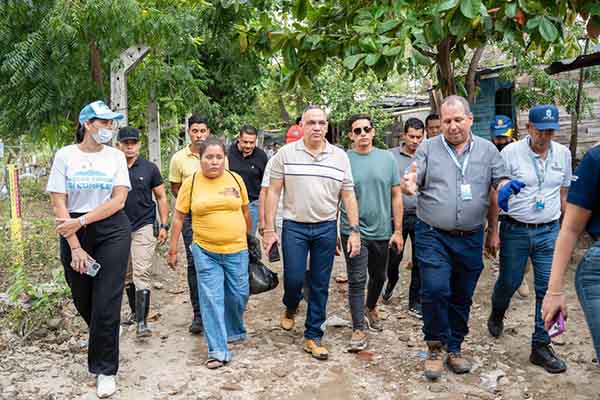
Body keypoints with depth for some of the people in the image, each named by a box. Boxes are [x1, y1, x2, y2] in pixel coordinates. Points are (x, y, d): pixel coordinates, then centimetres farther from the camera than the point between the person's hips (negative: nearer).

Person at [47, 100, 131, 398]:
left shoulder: (116, 156, 1)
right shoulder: (65, 155, -1)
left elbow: (118, 200, -7)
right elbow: (59, 204, -5)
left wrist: (81, 220, -16)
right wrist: (75, 246, -10)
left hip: (111, 231, -1)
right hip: (74, 233, 1)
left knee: (106, 303, -4)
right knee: (83, 300, 13)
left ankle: (104, 369, 10)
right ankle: (101, 339, 45)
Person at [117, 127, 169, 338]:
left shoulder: (149, 168, 0)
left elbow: (161, 197, 5)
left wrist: (164, 225, 0)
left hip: (143, 227, -3)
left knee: (141, 274, -11)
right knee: (126, 275, 13)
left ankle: (142, 321, -11)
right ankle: (135, 312, 31)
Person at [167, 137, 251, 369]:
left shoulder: (236, 179, 2)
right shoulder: (191, 183, -3)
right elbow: (178, 218, 2)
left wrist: (249, 238, 19)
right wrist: (172, 249, 2)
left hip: (236, 250, 2)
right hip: (205, 251, -2)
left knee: (239, 294, 11)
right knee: (211, 300, -2)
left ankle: (235, 332, 39)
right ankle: (218, 351, 6)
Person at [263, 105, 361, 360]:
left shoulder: (340, 157, 4)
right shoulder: (286, 154, -1)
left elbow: (348, 196, 6)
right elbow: (273, 192, 0)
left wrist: (354, 231, 0)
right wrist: (269, 229, -4)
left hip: (326, 228, 2)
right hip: (294, 226, -1)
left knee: (320, 286, 8)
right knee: (293, 279, -1)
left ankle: (313, 337, 22)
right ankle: (290, 308, 35)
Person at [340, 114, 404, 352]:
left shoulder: (387, 158, 2)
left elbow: (396, 196, 5)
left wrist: (398, 230, 2)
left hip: (382, 232, 3)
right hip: (353, 232, -3)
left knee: (379, 277, 20)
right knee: (357, 281, 0)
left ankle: (370, 308, 46)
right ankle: (359, 328, 11)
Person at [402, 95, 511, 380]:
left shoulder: (487, 150, 7)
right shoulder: (428, 148, 2)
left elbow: (501, 181, 5)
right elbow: (412, 183, -4)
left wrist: (507, 189, -19)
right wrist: (408, 185, -29)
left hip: (470, 238, 3)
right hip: (433, 236, -2)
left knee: (462, 297, 12)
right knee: (435, 290, -14)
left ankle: (454, 348, 31)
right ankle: (435, 347, 9)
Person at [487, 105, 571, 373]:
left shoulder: (563, 154, 5)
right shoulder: (510, 152, -8)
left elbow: (564, 193, 15)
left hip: (549, 231, 3)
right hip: (515, 230, -3)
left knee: (548, 289, 1)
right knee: (509, 282, 9)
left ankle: (541, 347, 13)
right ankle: (497, 315, 42)